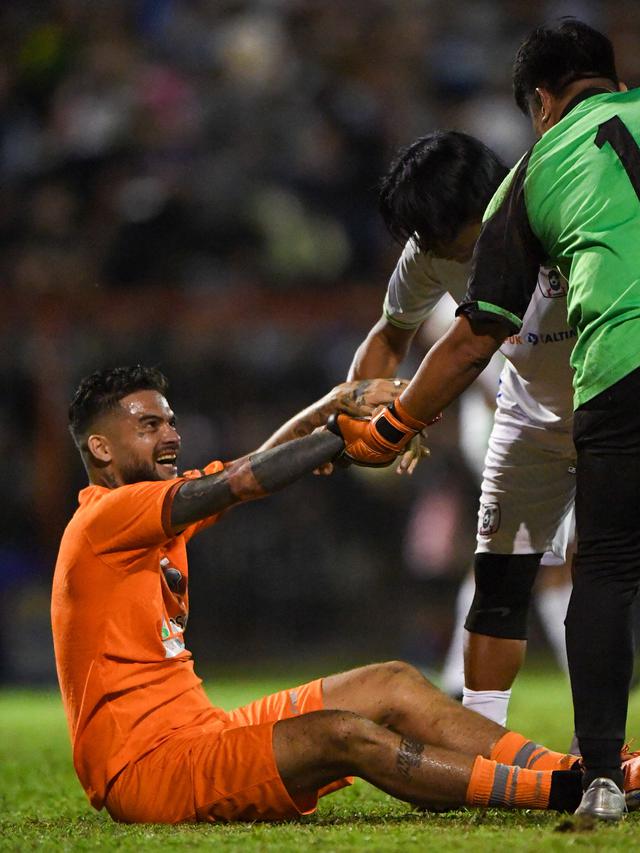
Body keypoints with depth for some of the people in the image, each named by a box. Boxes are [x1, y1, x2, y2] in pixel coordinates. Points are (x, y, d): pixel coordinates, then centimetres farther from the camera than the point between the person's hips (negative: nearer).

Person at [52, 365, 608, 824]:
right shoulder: (106, 519, -14)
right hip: (145, 769, -10)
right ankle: (563, 791, -27)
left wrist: (336, 406, -8)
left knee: (393, 686, 2)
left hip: (198, 731, 10)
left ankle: (574, 774, -4)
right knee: (343, 734, -26)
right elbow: (241, 481, -23)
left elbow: (257, 467, 10)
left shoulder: (152, 508, 16)